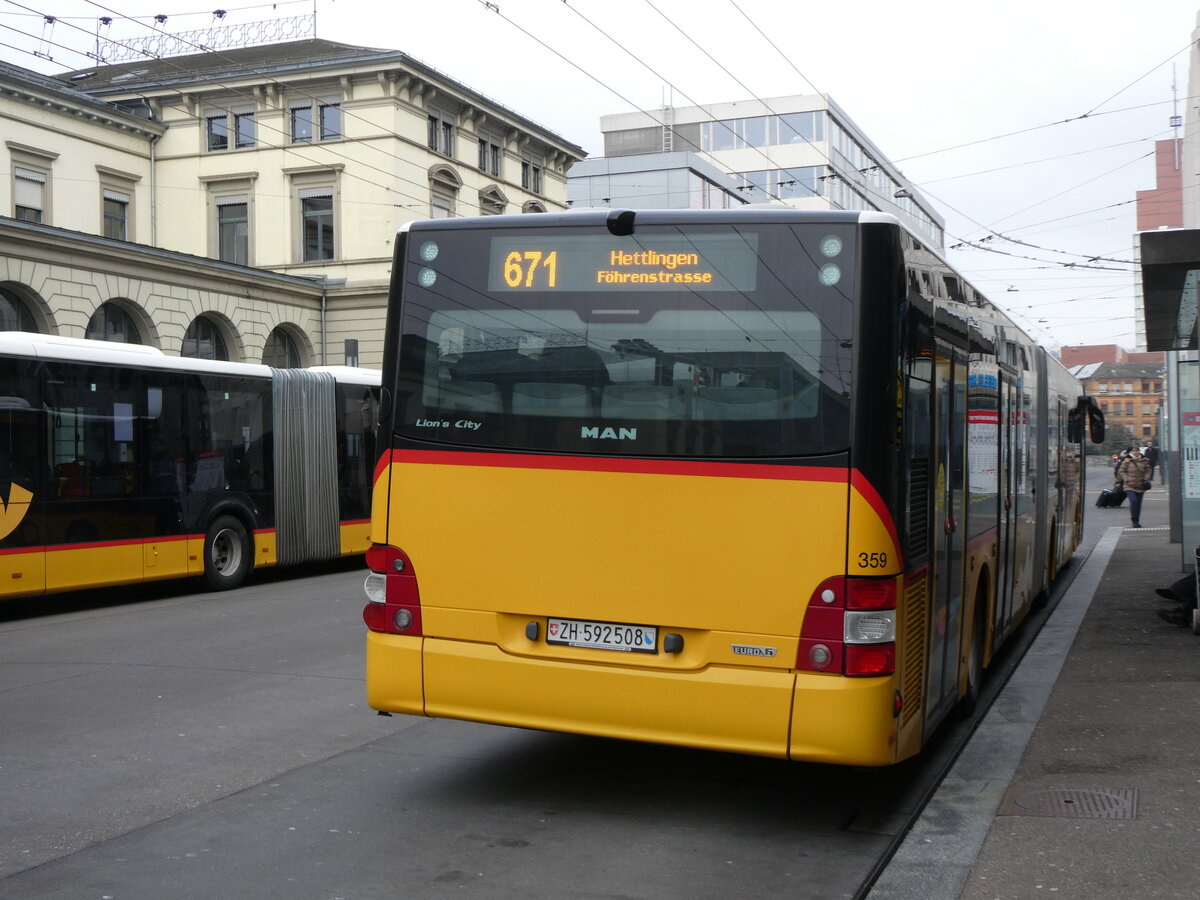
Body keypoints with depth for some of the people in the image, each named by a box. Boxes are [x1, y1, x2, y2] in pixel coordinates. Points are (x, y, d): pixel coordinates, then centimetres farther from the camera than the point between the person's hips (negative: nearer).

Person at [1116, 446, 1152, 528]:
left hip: (1140, 486, 4)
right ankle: (1134, 520, -9)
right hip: (1130, 486, -4)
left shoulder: (1144, 461, 5)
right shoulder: (1127, 461, -4)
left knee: (1138, 503, 9)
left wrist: (1146, 478, -2)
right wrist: (1126, 479, -10)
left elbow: (1148, 470, 14)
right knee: (1133, 500, -20)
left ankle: (1136, 521, 21)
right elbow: (1121, 471, 1)